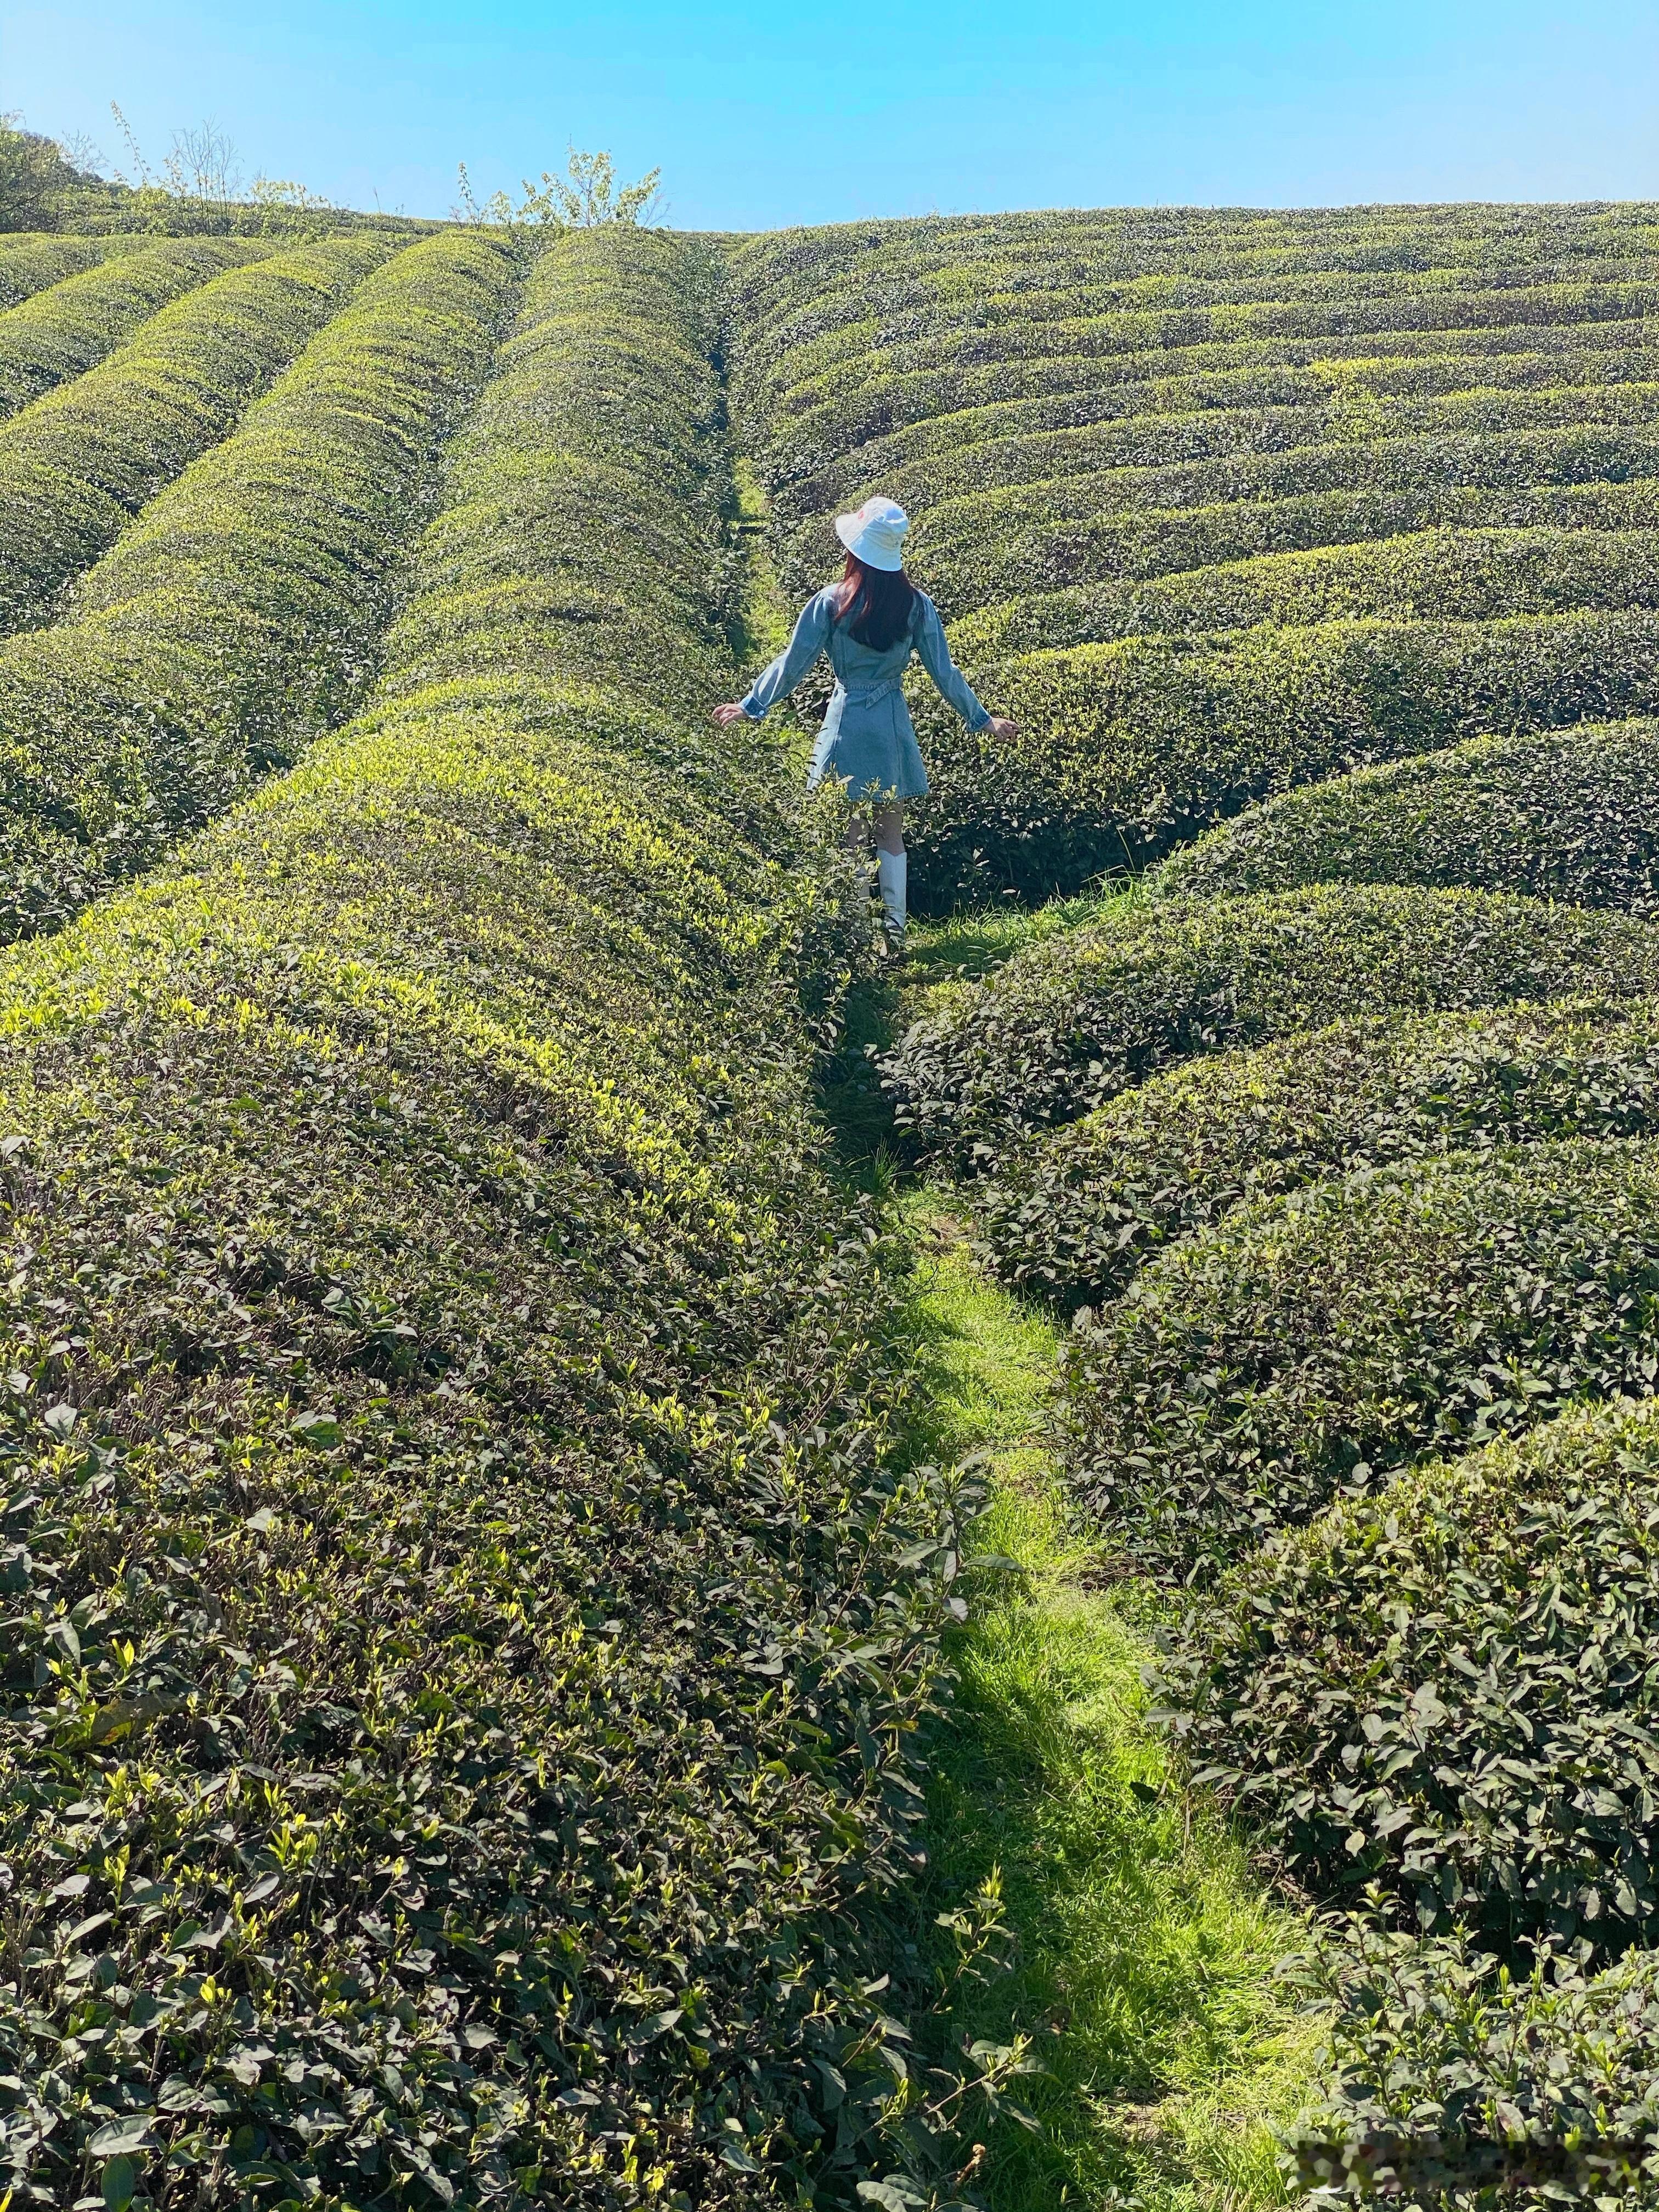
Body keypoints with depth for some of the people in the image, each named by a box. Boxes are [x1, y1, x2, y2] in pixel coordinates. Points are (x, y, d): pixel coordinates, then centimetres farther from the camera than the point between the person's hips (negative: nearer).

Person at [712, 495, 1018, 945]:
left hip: (848, 725, -2)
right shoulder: (917, 605, -4)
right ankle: (895, 929, 15)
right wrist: (982, 720, 12)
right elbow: (945, 673, 0)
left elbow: (792, 664, -4)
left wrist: (752, 705, 9)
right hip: (894, 727, 2)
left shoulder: (830, 603, -10)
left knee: (851, 837, 6)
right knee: (891, 836, 13)